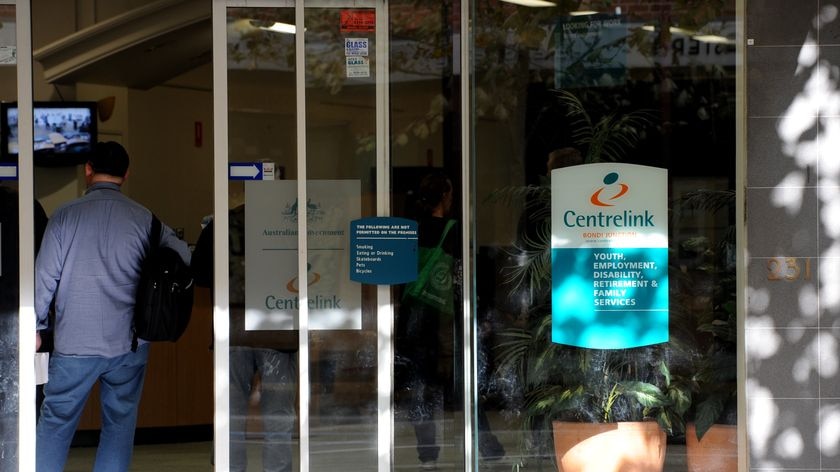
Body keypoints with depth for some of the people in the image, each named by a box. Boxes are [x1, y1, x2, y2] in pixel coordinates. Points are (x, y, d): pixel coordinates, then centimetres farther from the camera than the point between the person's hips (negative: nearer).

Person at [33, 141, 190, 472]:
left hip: (74, 343, -1)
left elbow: (45, 275, -3)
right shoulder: (144, 218, -1)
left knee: (56, 421, 8)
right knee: (119, 423, 11)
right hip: (128, 344, 1)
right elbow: (184, 256, 0)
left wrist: (36, 326, 8)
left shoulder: (65, 215, -4)